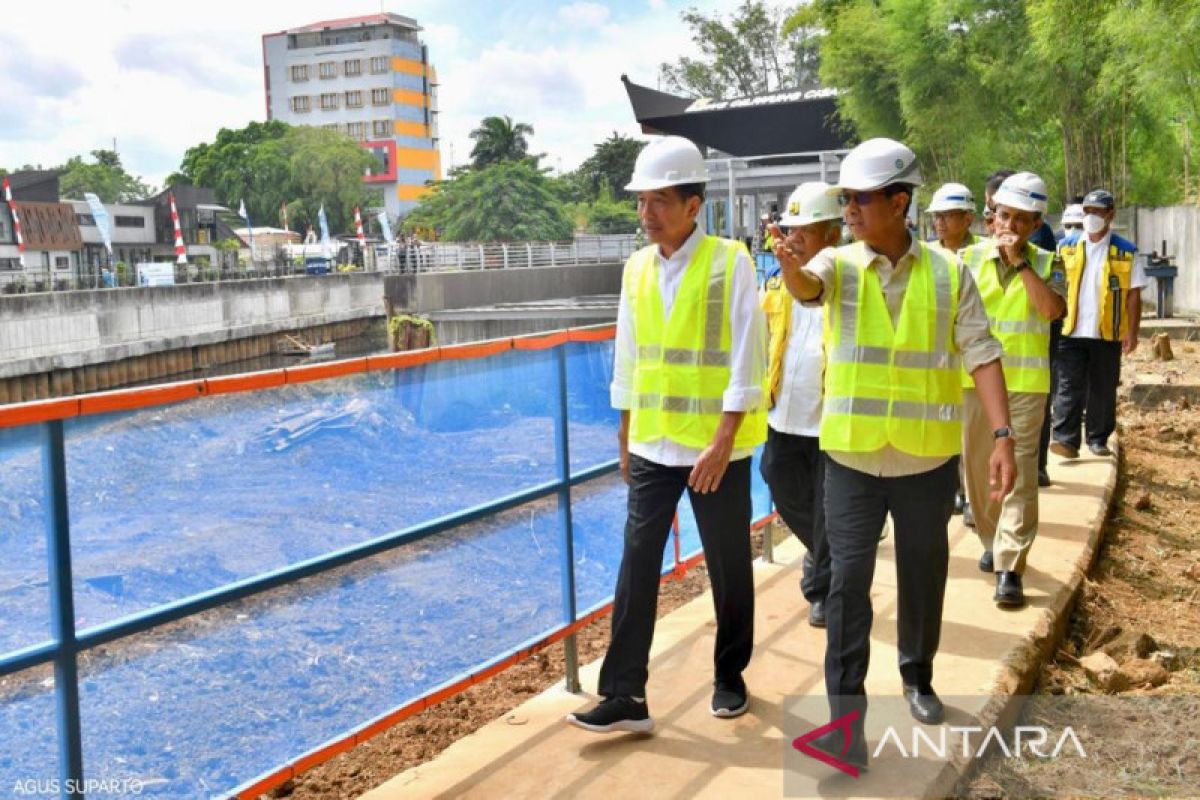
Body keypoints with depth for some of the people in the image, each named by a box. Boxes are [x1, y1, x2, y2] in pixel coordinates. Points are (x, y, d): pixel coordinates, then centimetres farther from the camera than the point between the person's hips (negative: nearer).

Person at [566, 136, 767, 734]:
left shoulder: (731, 263, -10)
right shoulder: (636, 269, 5)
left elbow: (746, 361, -13)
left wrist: (721, 445, -18)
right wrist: (626, 438, 13)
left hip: (718, 446, -4)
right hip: (651, 445, 4)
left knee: (729, 568, 10)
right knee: (636, 567, 2)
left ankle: (729, 676, 30)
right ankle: (623, 695, 8)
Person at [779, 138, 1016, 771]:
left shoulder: (948, 273, -2)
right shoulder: (839, 264, -3)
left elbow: (981, 355, -2)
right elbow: (807, 287, -26)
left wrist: (1002, 434, -11)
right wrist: (790, 266, -49)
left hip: (927, 457, 1)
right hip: (853, 455, -1)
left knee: (924, 575, 16)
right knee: (849, 579, -2)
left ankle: (917, 677, 39)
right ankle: (846, 708, 7)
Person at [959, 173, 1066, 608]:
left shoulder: (1046, 264, 0)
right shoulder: (970, 258, 2)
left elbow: (1053, 309, -18)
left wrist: (1019, 261, -17)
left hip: (1025, 383, -2)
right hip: (976, 379, 2)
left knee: (1019, 474, -6)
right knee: (977, 468, 13)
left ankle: (1010, 568, -4)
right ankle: (993, 540, 33)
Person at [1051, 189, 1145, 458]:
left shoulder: (1125, 252, 2)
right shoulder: (1066, 247, 6)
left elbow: (1133, 295, 2)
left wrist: (1132, 333, -4)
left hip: (1107, 334, 0)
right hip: (1072, 333, 0)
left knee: (1103, 390, 8)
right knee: (1069, 388, -6)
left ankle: (1098, 439, 19)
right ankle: (1066, 440, -10)